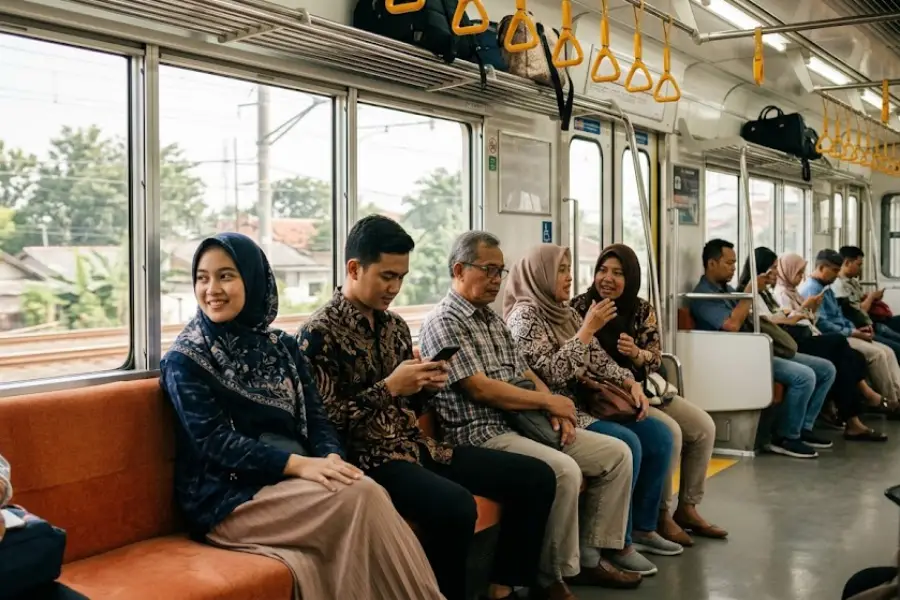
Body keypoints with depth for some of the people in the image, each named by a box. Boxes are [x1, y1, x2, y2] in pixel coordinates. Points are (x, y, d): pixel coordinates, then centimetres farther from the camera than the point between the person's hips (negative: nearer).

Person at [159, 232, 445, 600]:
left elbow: (315, 417, 7)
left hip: (293, 483, 4)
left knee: (367, 493, -30)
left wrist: (331, 459, -16)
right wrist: (298, 464, -24)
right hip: (229, 498, -4)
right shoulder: (185, 359, -1)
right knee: (361, 496, -28)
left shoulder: (283, 347, 14)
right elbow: (213, 442, -12)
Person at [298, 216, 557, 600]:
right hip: (368, 457, -8)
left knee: (536, 477, 2)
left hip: (415, 446, 8)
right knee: (456, 506, -36)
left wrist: (426, 388, -1)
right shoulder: (320, 333, -9)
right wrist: (388, 387, -18)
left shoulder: (395, 325, 14)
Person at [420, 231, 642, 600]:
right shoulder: (443, 323, -11)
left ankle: (588, 557, 9)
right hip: (483, 434, -9)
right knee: (564, 470, -31)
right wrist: (549, 401, -11)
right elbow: (480, 389, -18)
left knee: (616, 453, 3)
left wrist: (554, 411, -3)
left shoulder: (492, 319, 18)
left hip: (525, 423, 9)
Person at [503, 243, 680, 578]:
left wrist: (630, 383, -3)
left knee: (658, 435, 0)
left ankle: (643, 526, 12)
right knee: (627, 444, -25)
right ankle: (617, 543, -11)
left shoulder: (565, 311, 14)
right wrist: (588, 328, -19)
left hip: (587, 402, 9)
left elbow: (598, 358, 13)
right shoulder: (524, 315, -12)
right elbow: (553, 373, -21)